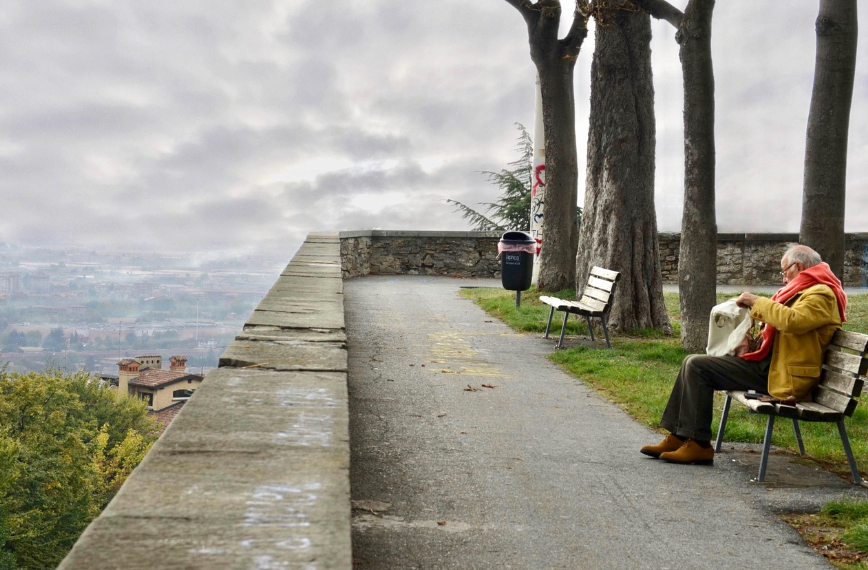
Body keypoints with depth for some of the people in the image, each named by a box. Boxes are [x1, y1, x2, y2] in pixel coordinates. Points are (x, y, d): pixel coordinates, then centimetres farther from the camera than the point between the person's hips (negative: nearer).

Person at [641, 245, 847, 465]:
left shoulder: (821, 294, -10)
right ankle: (679, 437, 4)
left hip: (782, 377, -11)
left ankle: (699, 445, -14)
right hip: (767, 364, 11)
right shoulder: (806, 291, 23)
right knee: (693, 363, 4)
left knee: (698, 366, -18)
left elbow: (791, 320, -28)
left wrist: (756, 302, -16)